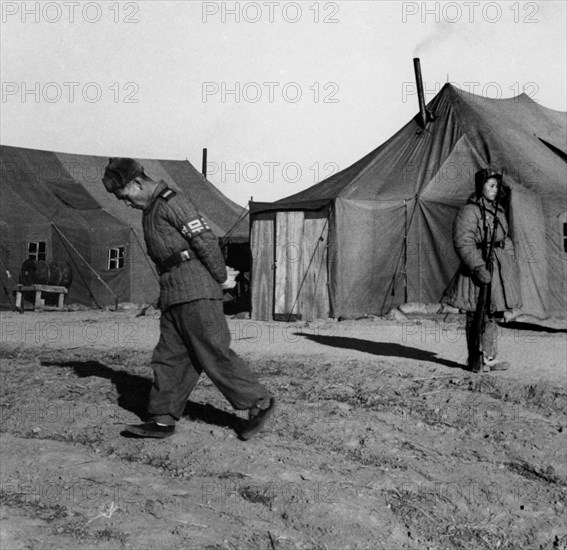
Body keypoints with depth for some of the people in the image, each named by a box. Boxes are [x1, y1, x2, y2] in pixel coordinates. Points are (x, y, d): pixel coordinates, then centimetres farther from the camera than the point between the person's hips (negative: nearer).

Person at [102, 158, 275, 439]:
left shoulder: (172, 202, -11)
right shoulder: (151, 210, 20)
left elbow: (206, 239, -15)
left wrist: (220, 278, -7)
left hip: (195, 292, -9)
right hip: (173, 296, 10)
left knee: (215, 354, -7)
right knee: (170, 357, 6)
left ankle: (259, 403, 2)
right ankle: (163, 419, 9)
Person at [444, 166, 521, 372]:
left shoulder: (498, 211, 14)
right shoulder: (469, 211, -12)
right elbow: (463, 243, -18)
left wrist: (511, 263, 16)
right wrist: (479, 268, -24)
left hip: (498, 267, 8)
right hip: (478, 267, -8)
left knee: (492, 315, 12)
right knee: (476, 316, 0)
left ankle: (489, 358, 20)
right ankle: (474, 360, 10)